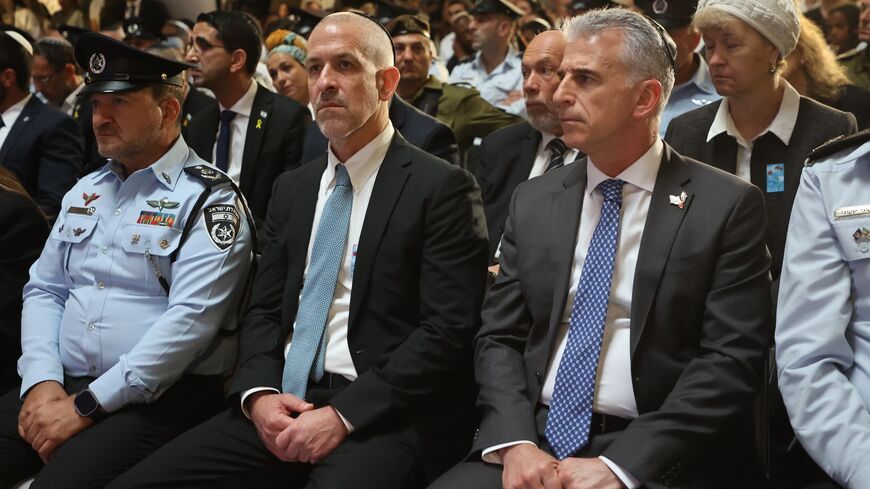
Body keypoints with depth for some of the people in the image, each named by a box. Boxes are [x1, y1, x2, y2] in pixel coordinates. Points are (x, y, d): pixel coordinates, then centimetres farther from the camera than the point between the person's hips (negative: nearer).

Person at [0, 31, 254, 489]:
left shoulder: (209, 200, -7)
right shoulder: (85, 191, 16)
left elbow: (190, 319, -16)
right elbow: (44, 290, 15)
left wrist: (86, 405, -17)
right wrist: (41, 381, -4)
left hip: (160, 396, -6)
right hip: (61, 384, 7)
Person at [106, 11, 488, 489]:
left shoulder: (441, 188, -3)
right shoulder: (292, 187, 16)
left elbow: (448, 329, -10)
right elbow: (263, 309, 15)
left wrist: (344, 414, -16)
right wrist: (259, 393, -4)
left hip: (383, 414, -5)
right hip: (282, 403, 5)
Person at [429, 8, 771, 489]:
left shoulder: (728, 206, -2)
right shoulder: (533, 201, 10)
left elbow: (731, 360, -7)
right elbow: (498, 337, 9)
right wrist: (515, 443, -9)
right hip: (533, 437, 3)